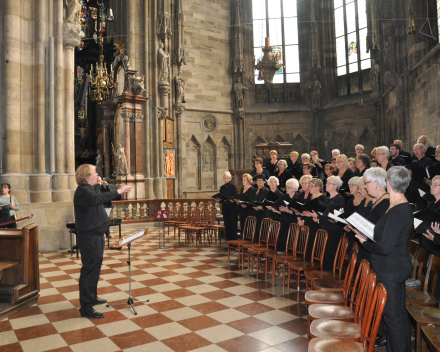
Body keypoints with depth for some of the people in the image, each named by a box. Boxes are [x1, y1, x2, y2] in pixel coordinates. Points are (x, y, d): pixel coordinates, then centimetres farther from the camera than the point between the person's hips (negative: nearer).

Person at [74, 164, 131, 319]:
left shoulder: (89, 189, 16)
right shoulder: (83, 191, -17)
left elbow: (105, 201, 21)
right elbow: (96, 200, -40)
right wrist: (118, 191, -40)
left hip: (96, 236, 10)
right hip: (89, 238, -10)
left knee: (95, 268, 20)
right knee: (89, 270, -6)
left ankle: (92, 297, 35)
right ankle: (86, 308, 0)